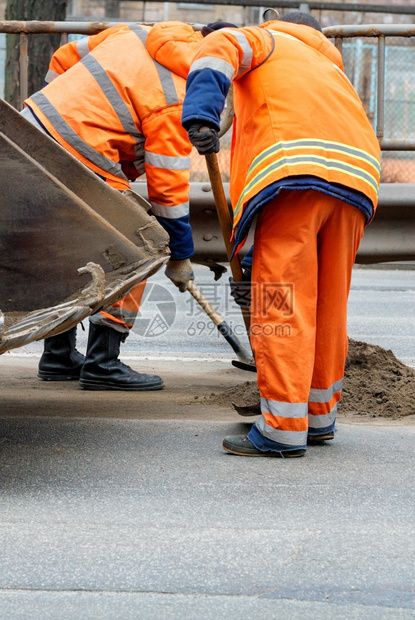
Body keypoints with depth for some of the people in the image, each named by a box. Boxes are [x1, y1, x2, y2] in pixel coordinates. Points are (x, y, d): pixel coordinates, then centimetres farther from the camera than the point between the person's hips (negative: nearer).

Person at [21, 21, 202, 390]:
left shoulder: (135, 34, 12)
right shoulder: (176, 101, -11)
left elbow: (64, 59, 21)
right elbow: (167, 186, -7)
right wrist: (180, 257, 4)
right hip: (75, 162, -9)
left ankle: (58, 355, 30)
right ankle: (102, 363, 0)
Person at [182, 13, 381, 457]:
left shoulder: (267, 41, 24)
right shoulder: (330, 68, 40)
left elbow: (220, 48, -1)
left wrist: (201, 116, -17)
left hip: (296, 171, -7)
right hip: (357, 175, 7)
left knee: (283, 304, -6)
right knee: (328, 305, 17)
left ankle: (283, 429, -9)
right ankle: (319, 415, 25)